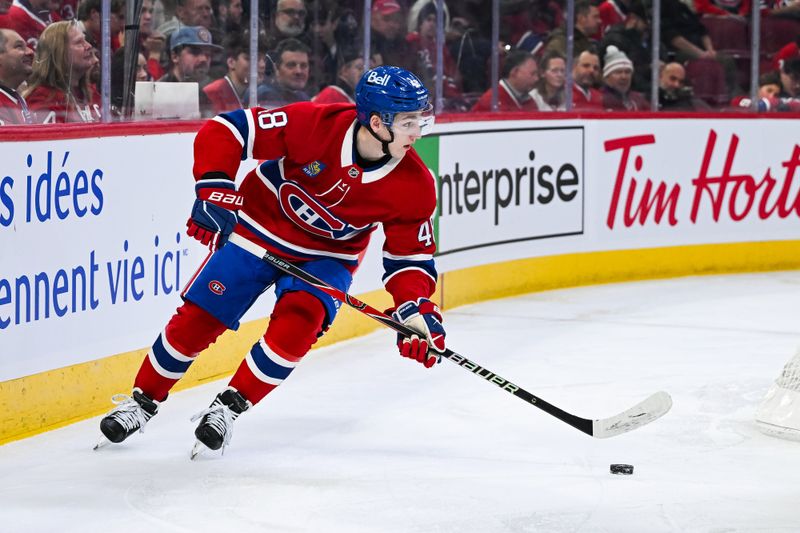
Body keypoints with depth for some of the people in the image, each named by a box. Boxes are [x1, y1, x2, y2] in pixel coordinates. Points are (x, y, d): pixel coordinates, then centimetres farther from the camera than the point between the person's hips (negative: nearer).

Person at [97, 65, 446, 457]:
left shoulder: (414, 185, -20)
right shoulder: (314, 125, -29)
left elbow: (410, 255, -10)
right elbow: (225, 130, -24)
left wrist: (417, 311, -26)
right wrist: (215, 191, -33)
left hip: (327, 256, 1)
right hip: (259, 229, -1)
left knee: (296, 324, -25)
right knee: (196, 319, -3)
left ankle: (229, 408, -6)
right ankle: (143, 400, 19)